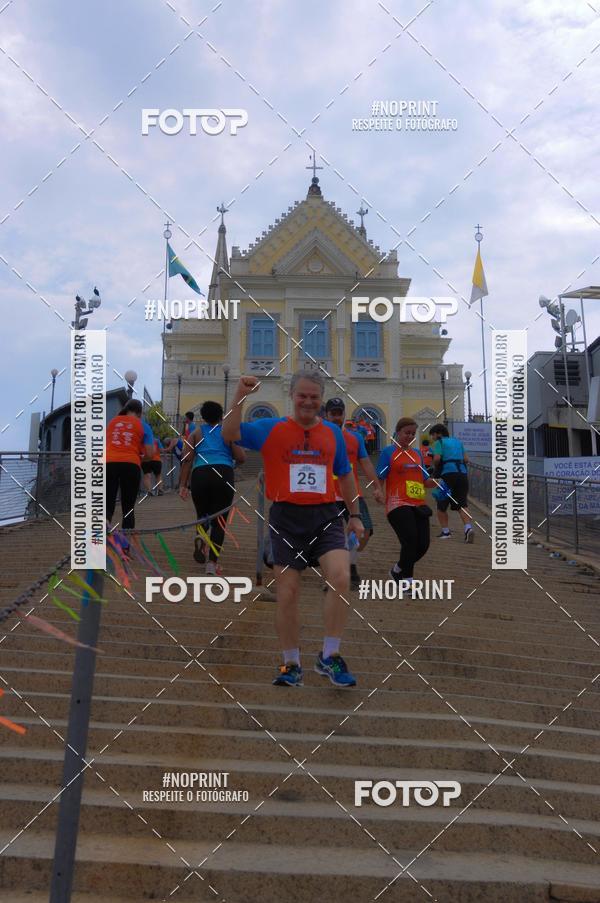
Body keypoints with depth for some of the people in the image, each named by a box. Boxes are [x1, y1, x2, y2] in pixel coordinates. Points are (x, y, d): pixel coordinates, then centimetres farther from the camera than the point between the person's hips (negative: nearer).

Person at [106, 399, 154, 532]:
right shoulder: (143, 425, 13)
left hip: (109, 463, 1)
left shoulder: (113, 421, 20)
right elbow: (150, 454, 7)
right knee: (128, 508, 10)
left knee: (108, 505, 3)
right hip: (131, 465, -1)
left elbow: (105, 444, 31)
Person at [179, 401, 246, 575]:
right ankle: (212, 563, -5)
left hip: (200, 475, 1)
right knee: (219, 520, 5)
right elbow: (241, 458, 5)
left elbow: (187, 459, 4)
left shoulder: (196, 432, 17)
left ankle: (200, 537, -13)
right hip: (224, 475, -1)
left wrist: (183, 484, 3)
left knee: (202, 514, 20)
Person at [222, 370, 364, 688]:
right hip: (286, 519, -1)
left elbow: (345, 475, 21)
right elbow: (230, 434, -10)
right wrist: (240, 395, -20)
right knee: (287, 594, 4)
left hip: (325, 516, 1)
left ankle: (329, 657, -1)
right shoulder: (271, 429, 3)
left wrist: (354, 515, 20)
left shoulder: (333, 432, 11)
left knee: (340, 578, -19)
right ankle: (291, 664, 23)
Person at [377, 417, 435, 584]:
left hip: (418, 504, 6)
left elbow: (425, 480, 21)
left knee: (423, 544, 1)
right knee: (411, 540, -17)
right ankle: (407, 579, 5)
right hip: (398, 504, -6)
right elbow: (379, 478, -3)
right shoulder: (389, 451, 0)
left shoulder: (417, 453, 17)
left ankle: (397, 570, 26)